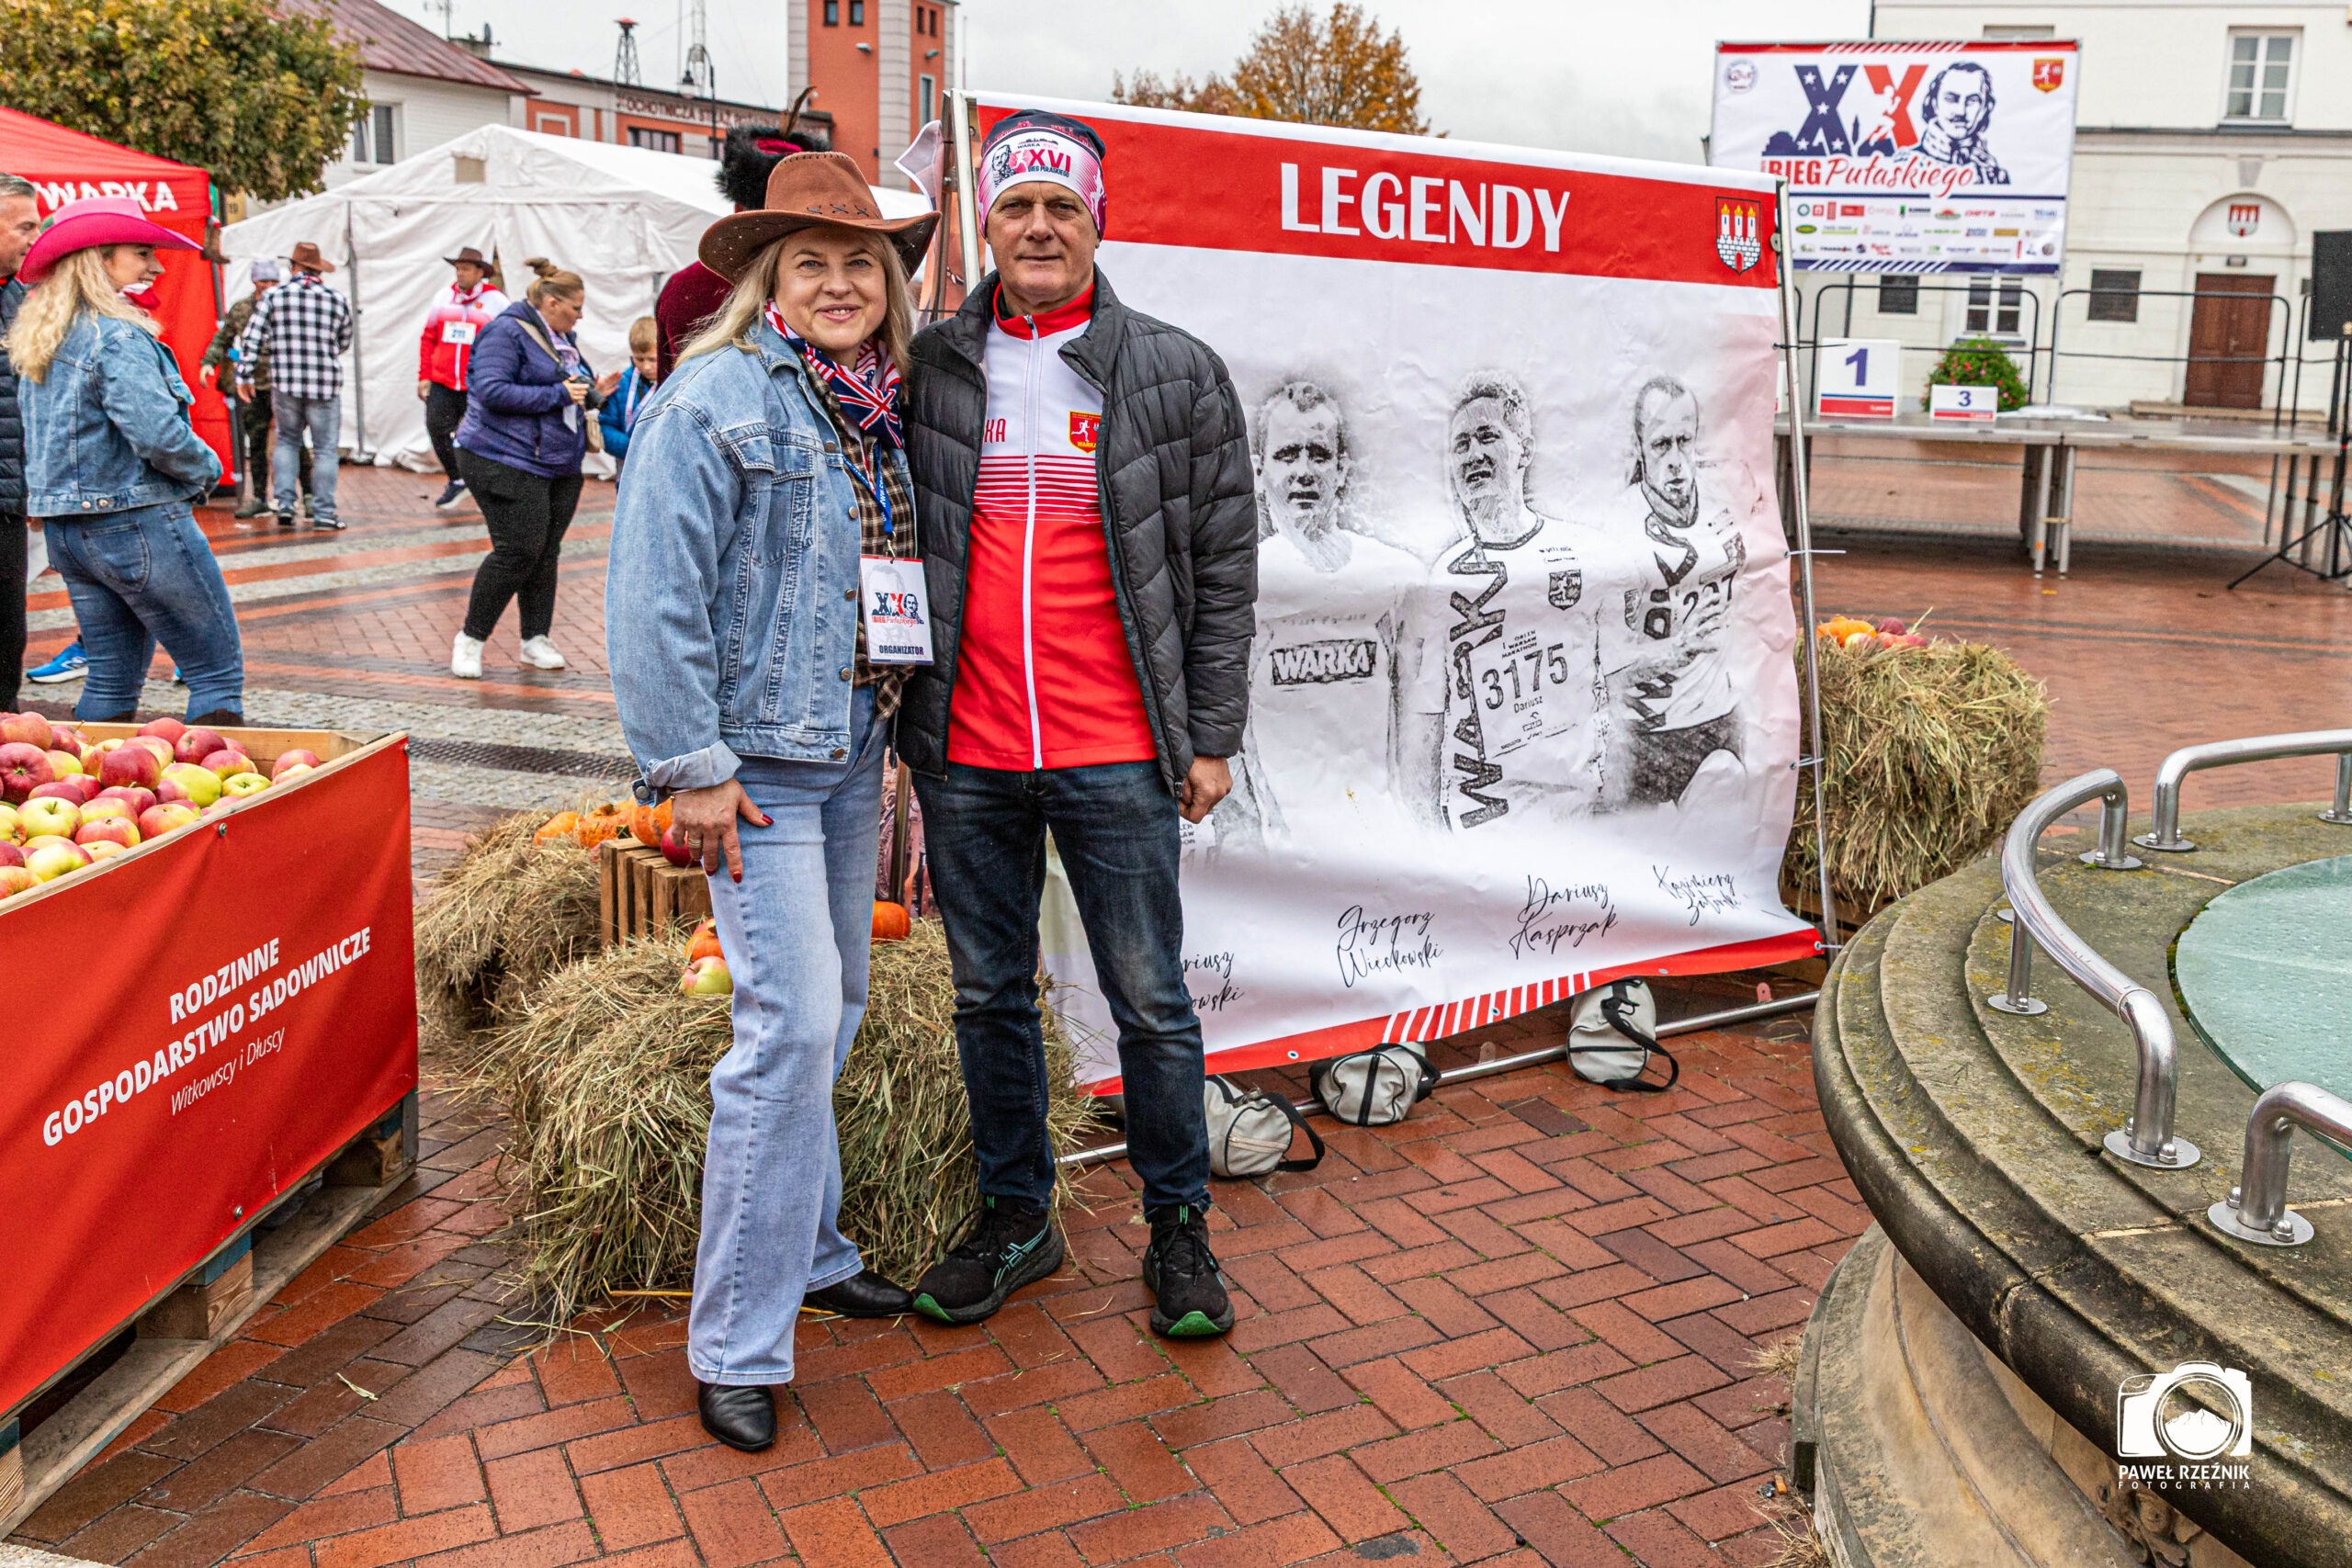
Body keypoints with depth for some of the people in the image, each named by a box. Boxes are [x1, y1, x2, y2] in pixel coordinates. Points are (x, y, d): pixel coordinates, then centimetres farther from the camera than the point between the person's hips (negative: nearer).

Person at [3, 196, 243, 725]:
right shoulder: (118, 337, -15)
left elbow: (43, 439, 18)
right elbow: (158, 434, -23)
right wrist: (206, 468, -6)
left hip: (65, 531, 9)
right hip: (136, 524, -9)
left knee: (112, 677, 16)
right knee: (218, 673, -3)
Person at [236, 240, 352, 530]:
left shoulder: (273, 296, 0)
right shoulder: (337, 301, 1)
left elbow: (252, 339, -1)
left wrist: (244, 376, 6)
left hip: (284, 383, 1)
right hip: (325, 385, -1)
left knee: (287, 441, 18)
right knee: (325, 449, 5)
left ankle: (285, 504, 11)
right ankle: (323, 512, 4)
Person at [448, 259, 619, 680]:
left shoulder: (562, 338, 16)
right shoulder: (508, 331, -11)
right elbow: (492, 391, -21)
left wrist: (592, 393, 7)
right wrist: (558, 394, -21)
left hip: (560, 465, 9)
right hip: (508, 462, -9)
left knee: (546, 553, 8)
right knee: (518, 551, -11)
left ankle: (536, 639, 17)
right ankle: (470, 639, 2)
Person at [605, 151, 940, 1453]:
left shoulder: (887, 407, 11)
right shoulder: (716, 399, -11)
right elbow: (655, 596, -16)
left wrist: (905, 730, 15)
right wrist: (689, 768, -18)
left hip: (853, 755, 8)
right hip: (755, 761, -8)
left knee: (830, 1010, 16)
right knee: (791, 1023, -11)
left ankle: (810, 1253, 34)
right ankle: (737, 1345, 0)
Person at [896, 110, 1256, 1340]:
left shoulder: (1176, 374, 1)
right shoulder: (929, 371, 5)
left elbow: (1223, 566, 3)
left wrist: (1212, 736, -1)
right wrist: (895, 716, 8)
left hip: (1117, 755, -2)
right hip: (965, 753, 2)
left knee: (1151, 1002, 6)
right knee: (989, 995, 13)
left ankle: (1178, 1229, 24)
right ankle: (1014, 1217, 31)